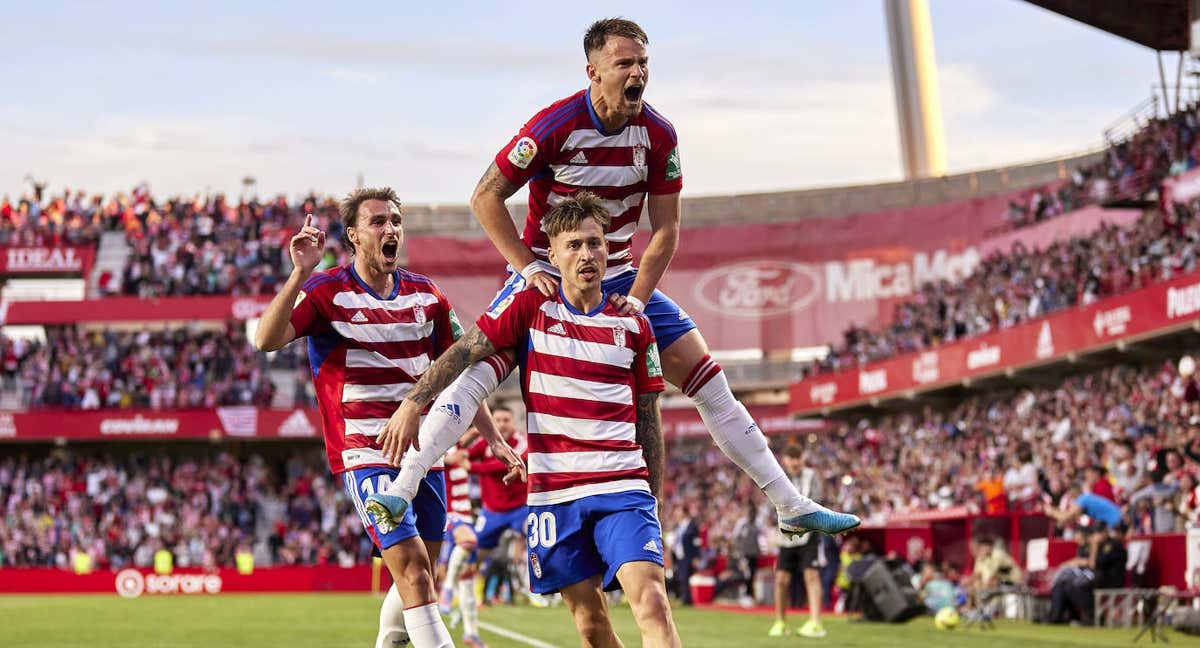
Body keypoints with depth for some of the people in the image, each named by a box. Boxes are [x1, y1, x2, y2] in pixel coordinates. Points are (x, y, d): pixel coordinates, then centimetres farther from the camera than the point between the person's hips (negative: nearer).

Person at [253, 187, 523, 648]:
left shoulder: (425, 295, 10)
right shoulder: (326, 291, -5)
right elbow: (266, 340, -20)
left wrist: (494, 439, 12)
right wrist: (300, 273, -29)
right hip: (364, 453, -6)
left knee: (417, 579, 12)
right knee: (414, 572, -18)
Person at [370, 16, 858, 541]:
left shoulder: (658, 135, -8)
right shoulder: (556, 125, -19)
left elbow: (665, 229, -1)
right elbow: (486, 197, -12)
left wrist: (637, 298, -12)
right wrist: (529, 269, -18)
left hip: (621, 278, 4)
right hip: (547, 276, -3)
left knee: (706, 377, -2)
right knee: (478, 369, -25)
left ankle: (790, 506, 5)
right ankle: (399, 490, -24)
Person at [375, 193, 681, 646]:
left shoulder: (633, 324, 7)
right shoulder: (530, 306, 3)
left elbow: (648, 417, 13)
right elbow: (466, 351, -2)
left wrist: (654, 497, 13)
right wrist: (414, 402, -16)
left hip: (623, 489, 0)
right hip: (553, 492, 0)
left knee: (652, 605, -19)